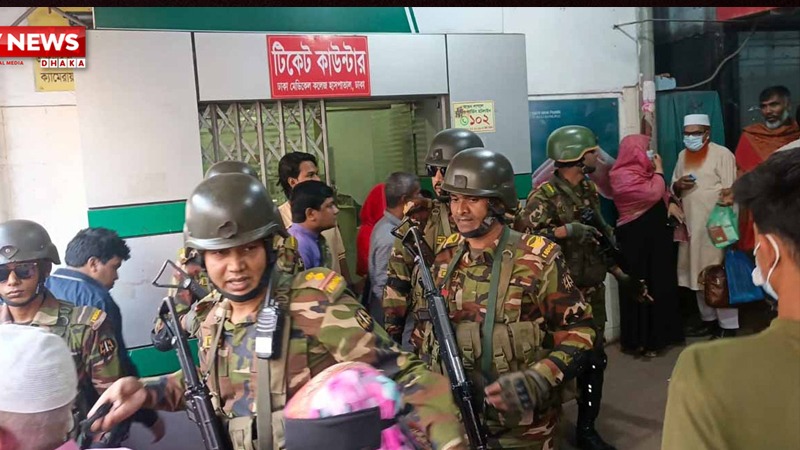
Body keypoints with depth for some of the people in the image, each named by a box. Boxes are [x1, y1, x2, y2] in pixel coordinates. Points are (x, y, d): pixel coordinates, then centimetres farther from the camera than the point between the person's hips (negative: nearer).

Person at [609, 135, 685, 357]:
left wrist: (671, 202, 0)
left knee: (661, 283, 13)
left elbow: (662, 192, 21)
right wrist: (659, 171, -8)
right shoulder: (624, 175, -17)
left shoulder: (642, 170, 13)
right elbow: (653, 193, -23)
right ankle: (640, 340, 6)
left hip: (655, 235, 10)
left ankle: (659, 334, 25)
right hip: (636, 239, -10)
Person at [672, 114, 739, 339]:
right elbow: (674, 188, 21)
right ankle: (709, 320, 24)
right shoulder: (683, 155, 14)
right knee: (698, 275, 11)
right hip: (691, 225, 7)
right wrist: (678, 185, -4)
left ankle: (728, 326, 3)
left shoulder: (722, 154, -6)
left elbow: (729, 192, -10)